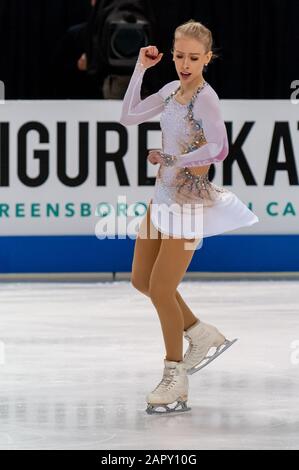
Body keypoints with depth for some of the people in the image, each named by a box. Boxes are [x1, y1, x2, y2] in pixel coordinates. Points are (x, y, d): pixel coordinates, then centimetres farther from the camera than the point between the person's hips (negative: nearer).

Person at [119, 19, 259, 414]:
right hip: (164, 196, 9)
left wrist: (171, 159, -20)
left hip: (191, 200, -9)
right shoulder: (171, 90, 5)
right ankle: (202, 335, 27)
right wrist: (140, 69, 3)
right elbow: (128, 116, 10)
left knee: (161, 289, -4)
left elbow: (218, 150, -29)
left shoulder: (205, 97, -19)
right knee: (141, 280, 13)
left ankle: (176, 380, 8)